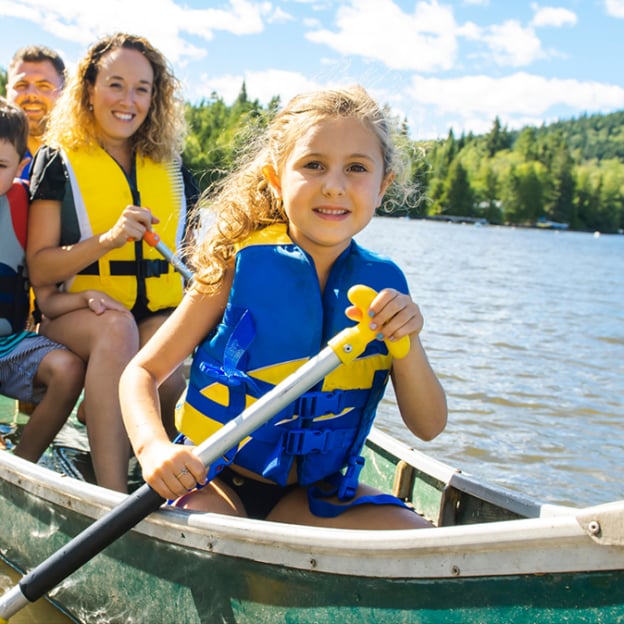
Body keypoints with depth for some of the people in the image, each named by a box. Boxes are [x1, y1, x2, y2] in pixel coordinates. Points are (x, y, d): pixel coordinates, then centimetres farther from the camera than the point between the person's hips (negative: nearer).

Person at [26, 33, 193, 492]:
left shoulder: (170, 167, 13)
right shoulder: (60, 161, 2)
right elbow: (39, 270, -5)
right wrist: (108, 239, -21)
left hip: (158, 313, 3)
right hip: (76, 311, -2)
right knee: (116, 329, -37)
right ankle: (114, 500, -40)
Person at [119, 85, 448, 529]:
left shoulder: (381, 284, -2)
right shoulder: (239, 267, -11)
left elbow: (428, 426, -1)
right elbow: (143, 371, -8)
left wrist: (407, 342, -20)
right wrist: (153, 446, -30)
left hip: (311, 493, 5)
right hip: (216, 481, -4)